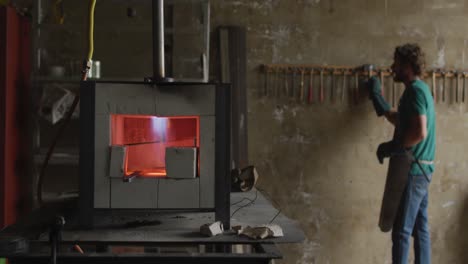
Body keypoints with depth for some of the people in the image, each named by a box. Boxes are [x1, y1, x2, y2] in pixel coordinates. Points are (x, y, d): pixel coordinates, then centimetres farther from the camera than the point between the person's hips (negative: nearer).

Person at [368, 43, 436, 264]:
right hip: (421, 170, 10)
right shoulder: (419, 89, 15)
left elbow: (420, 132, -25)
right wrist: (377, 98, 28)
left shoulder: (415, 90, -15)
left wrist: (391, 147, -15)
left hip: (412, 170, -10)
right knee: (420, 228, 12)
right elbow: (402, 121, 27)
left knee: (402, 230, -6)